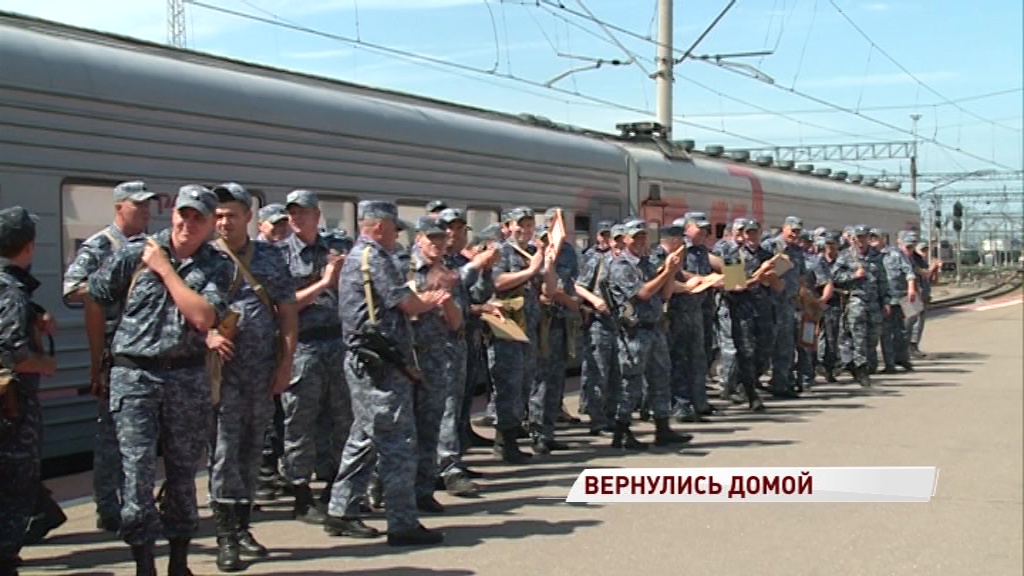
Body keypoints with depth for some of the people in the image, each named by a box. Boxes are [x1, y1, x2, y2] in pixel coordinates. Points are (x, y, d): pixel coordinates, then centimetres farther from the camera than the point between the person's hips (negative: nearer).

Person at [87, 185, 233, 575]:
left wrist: (165, 269, -11)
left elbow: (204, 317, -15)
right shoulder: (135, 255, -1)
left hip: (188, 377, 1)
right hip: (133, 376, -1)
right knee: (137, 469, -5)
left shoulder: (217, 266, 0)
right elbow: (93, 298, 9)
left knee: (183, 470, 10)